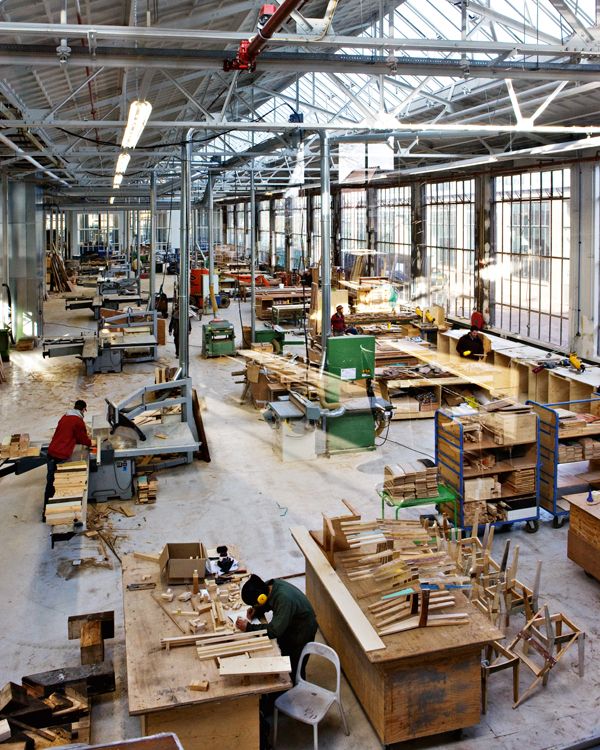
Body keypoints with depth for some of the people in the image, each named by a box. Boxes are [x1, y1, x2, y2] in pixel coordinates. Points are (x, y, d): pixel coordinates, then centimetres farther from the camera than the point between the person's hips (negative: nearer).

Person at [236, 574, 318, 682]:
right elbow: (268, 603, 7)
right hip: (288, 625, 8)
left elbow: (274, 630, -37)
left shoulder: (284, 600, -41)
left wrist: (248, 627, -31)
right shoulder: (270, 585, -16)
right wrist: (256, 610, -12)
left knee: (295, 669, 10)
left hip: (302, 632, -8)